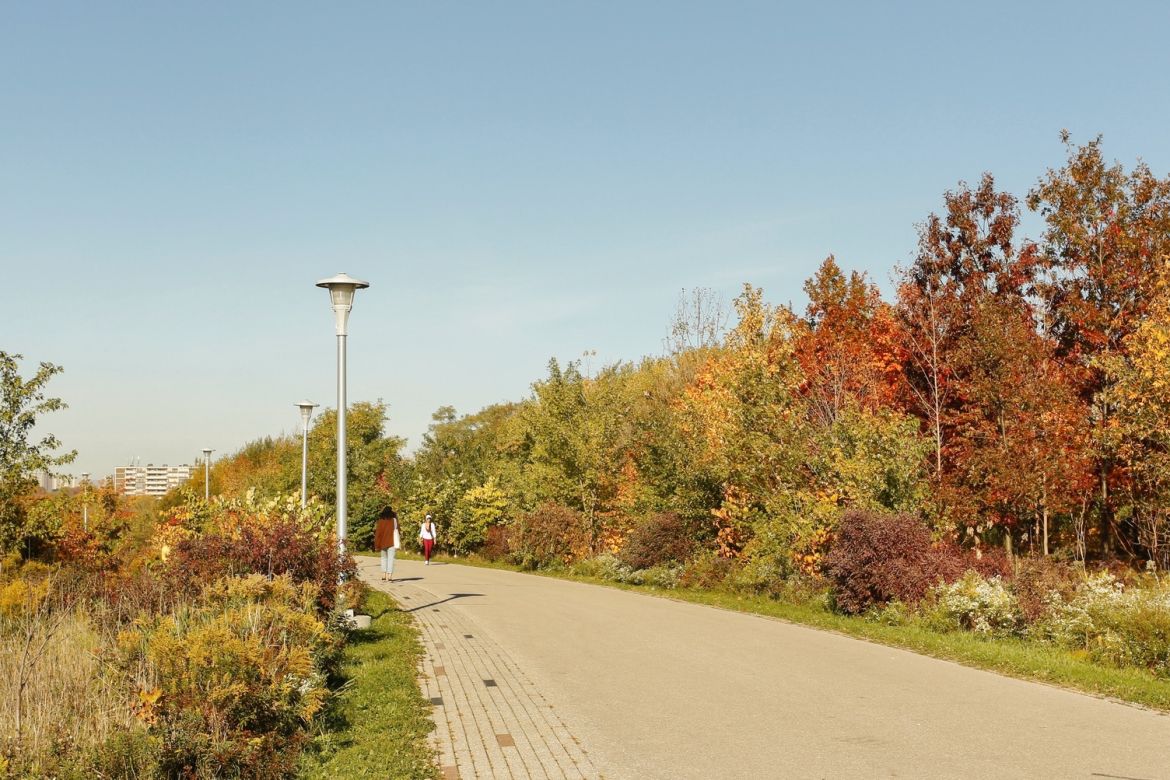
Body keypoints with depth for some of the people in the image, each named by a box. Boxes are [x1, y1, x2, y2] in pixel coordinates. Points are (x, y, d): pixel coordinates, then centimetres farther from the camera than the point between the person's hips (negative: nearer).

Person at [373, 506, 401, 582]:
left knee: (384, 558, 17)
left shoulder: (380, 521, 1)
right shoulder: (394, 520, -3)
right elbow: (396, 531, -2)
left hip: (382, 543, 3)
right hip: (391, 542, -3)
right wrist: (397, 544, 4)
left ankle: (383, 576, 13)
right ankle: (390, 576, -9)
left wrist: (377, 545, 3)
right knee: (391, 559, -1)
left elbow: (377, 533, 0)